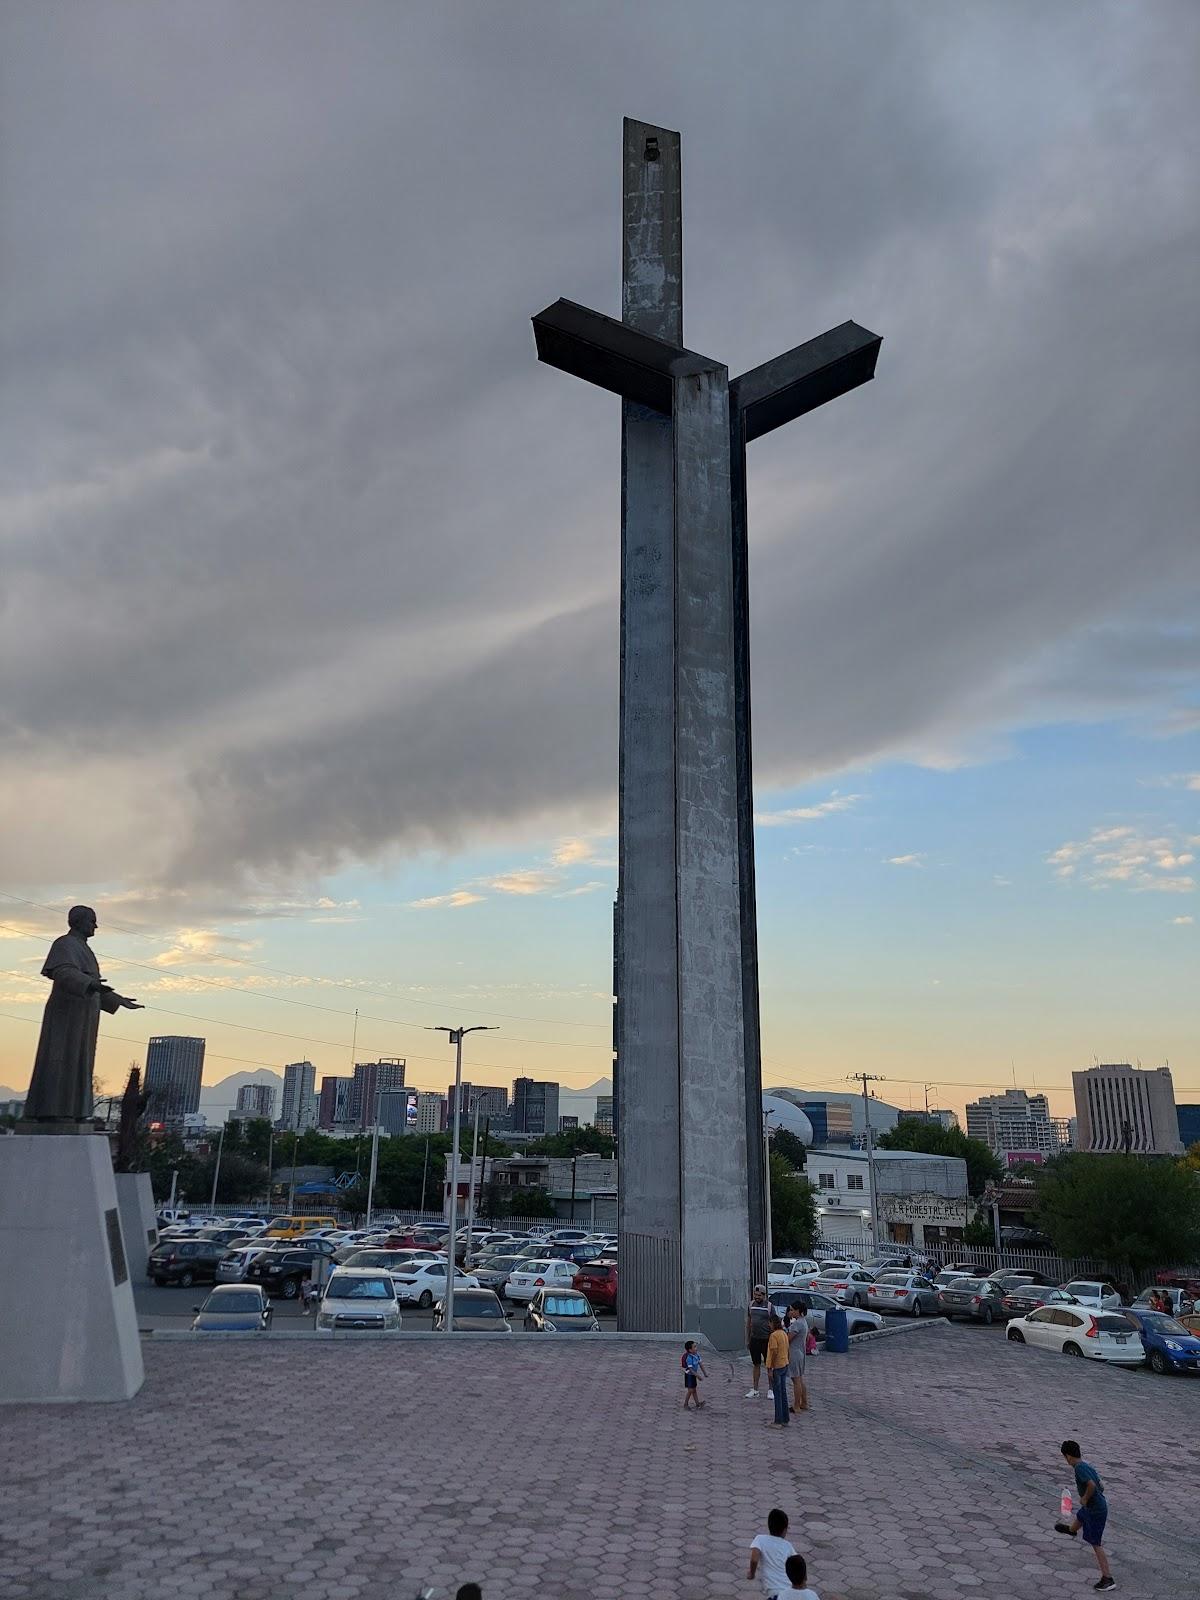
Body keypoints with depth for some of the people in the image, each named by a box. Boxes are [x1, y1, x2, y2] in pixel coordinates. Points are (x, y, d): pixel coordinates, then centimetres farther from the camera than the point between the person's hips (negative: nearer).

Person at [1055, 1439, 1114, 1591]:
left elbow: (1092, 1485, -37)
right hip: (1095, 1506, 10)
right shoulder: (1088, 1467, 3)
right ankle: (1071, 1530, 68)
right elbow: (1101, 1487, 11)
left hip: (1095, 1511, -10)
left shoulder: (1079, 1468, -25)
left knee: (1096, 1544, 1)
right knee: (1078, 1518, 37)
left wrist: (1085, 1499, -21)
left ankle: (1108, 1579, 6)